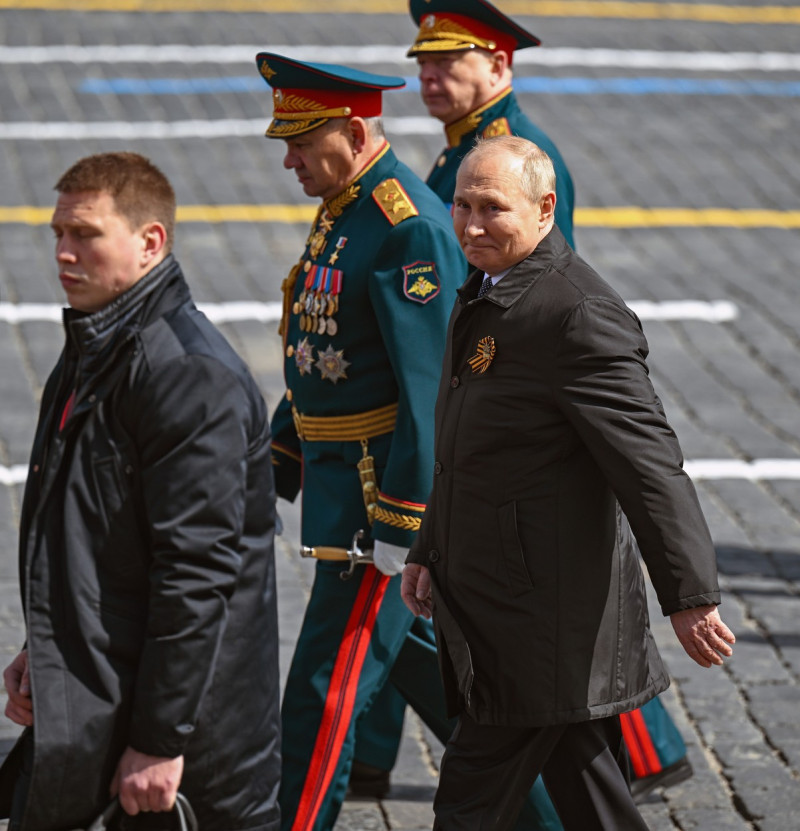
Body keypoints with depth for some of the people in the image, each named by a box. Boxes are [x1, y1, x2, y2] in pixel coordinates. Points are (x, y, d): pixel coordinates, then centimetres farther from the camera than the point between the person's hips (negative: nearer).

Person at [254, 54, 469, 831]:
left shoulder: (409, 227, -21)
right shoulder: (340, 212, 11)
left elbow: (431, 386, -23)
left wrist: (401, 525, -23)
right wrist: (276, 468, 19)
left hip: (386, 483, -10)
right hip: (341, 473, 10)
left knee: (329, 682, -5)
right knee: (407, 650, 20)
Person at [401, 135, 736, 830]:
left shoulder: (579, 315, -20)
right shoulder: (484, 296, 11)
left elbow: (651, 465, -23)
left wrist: (691, 596, -23)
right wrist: (430, 553, 23)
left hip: (542, 625, -10)